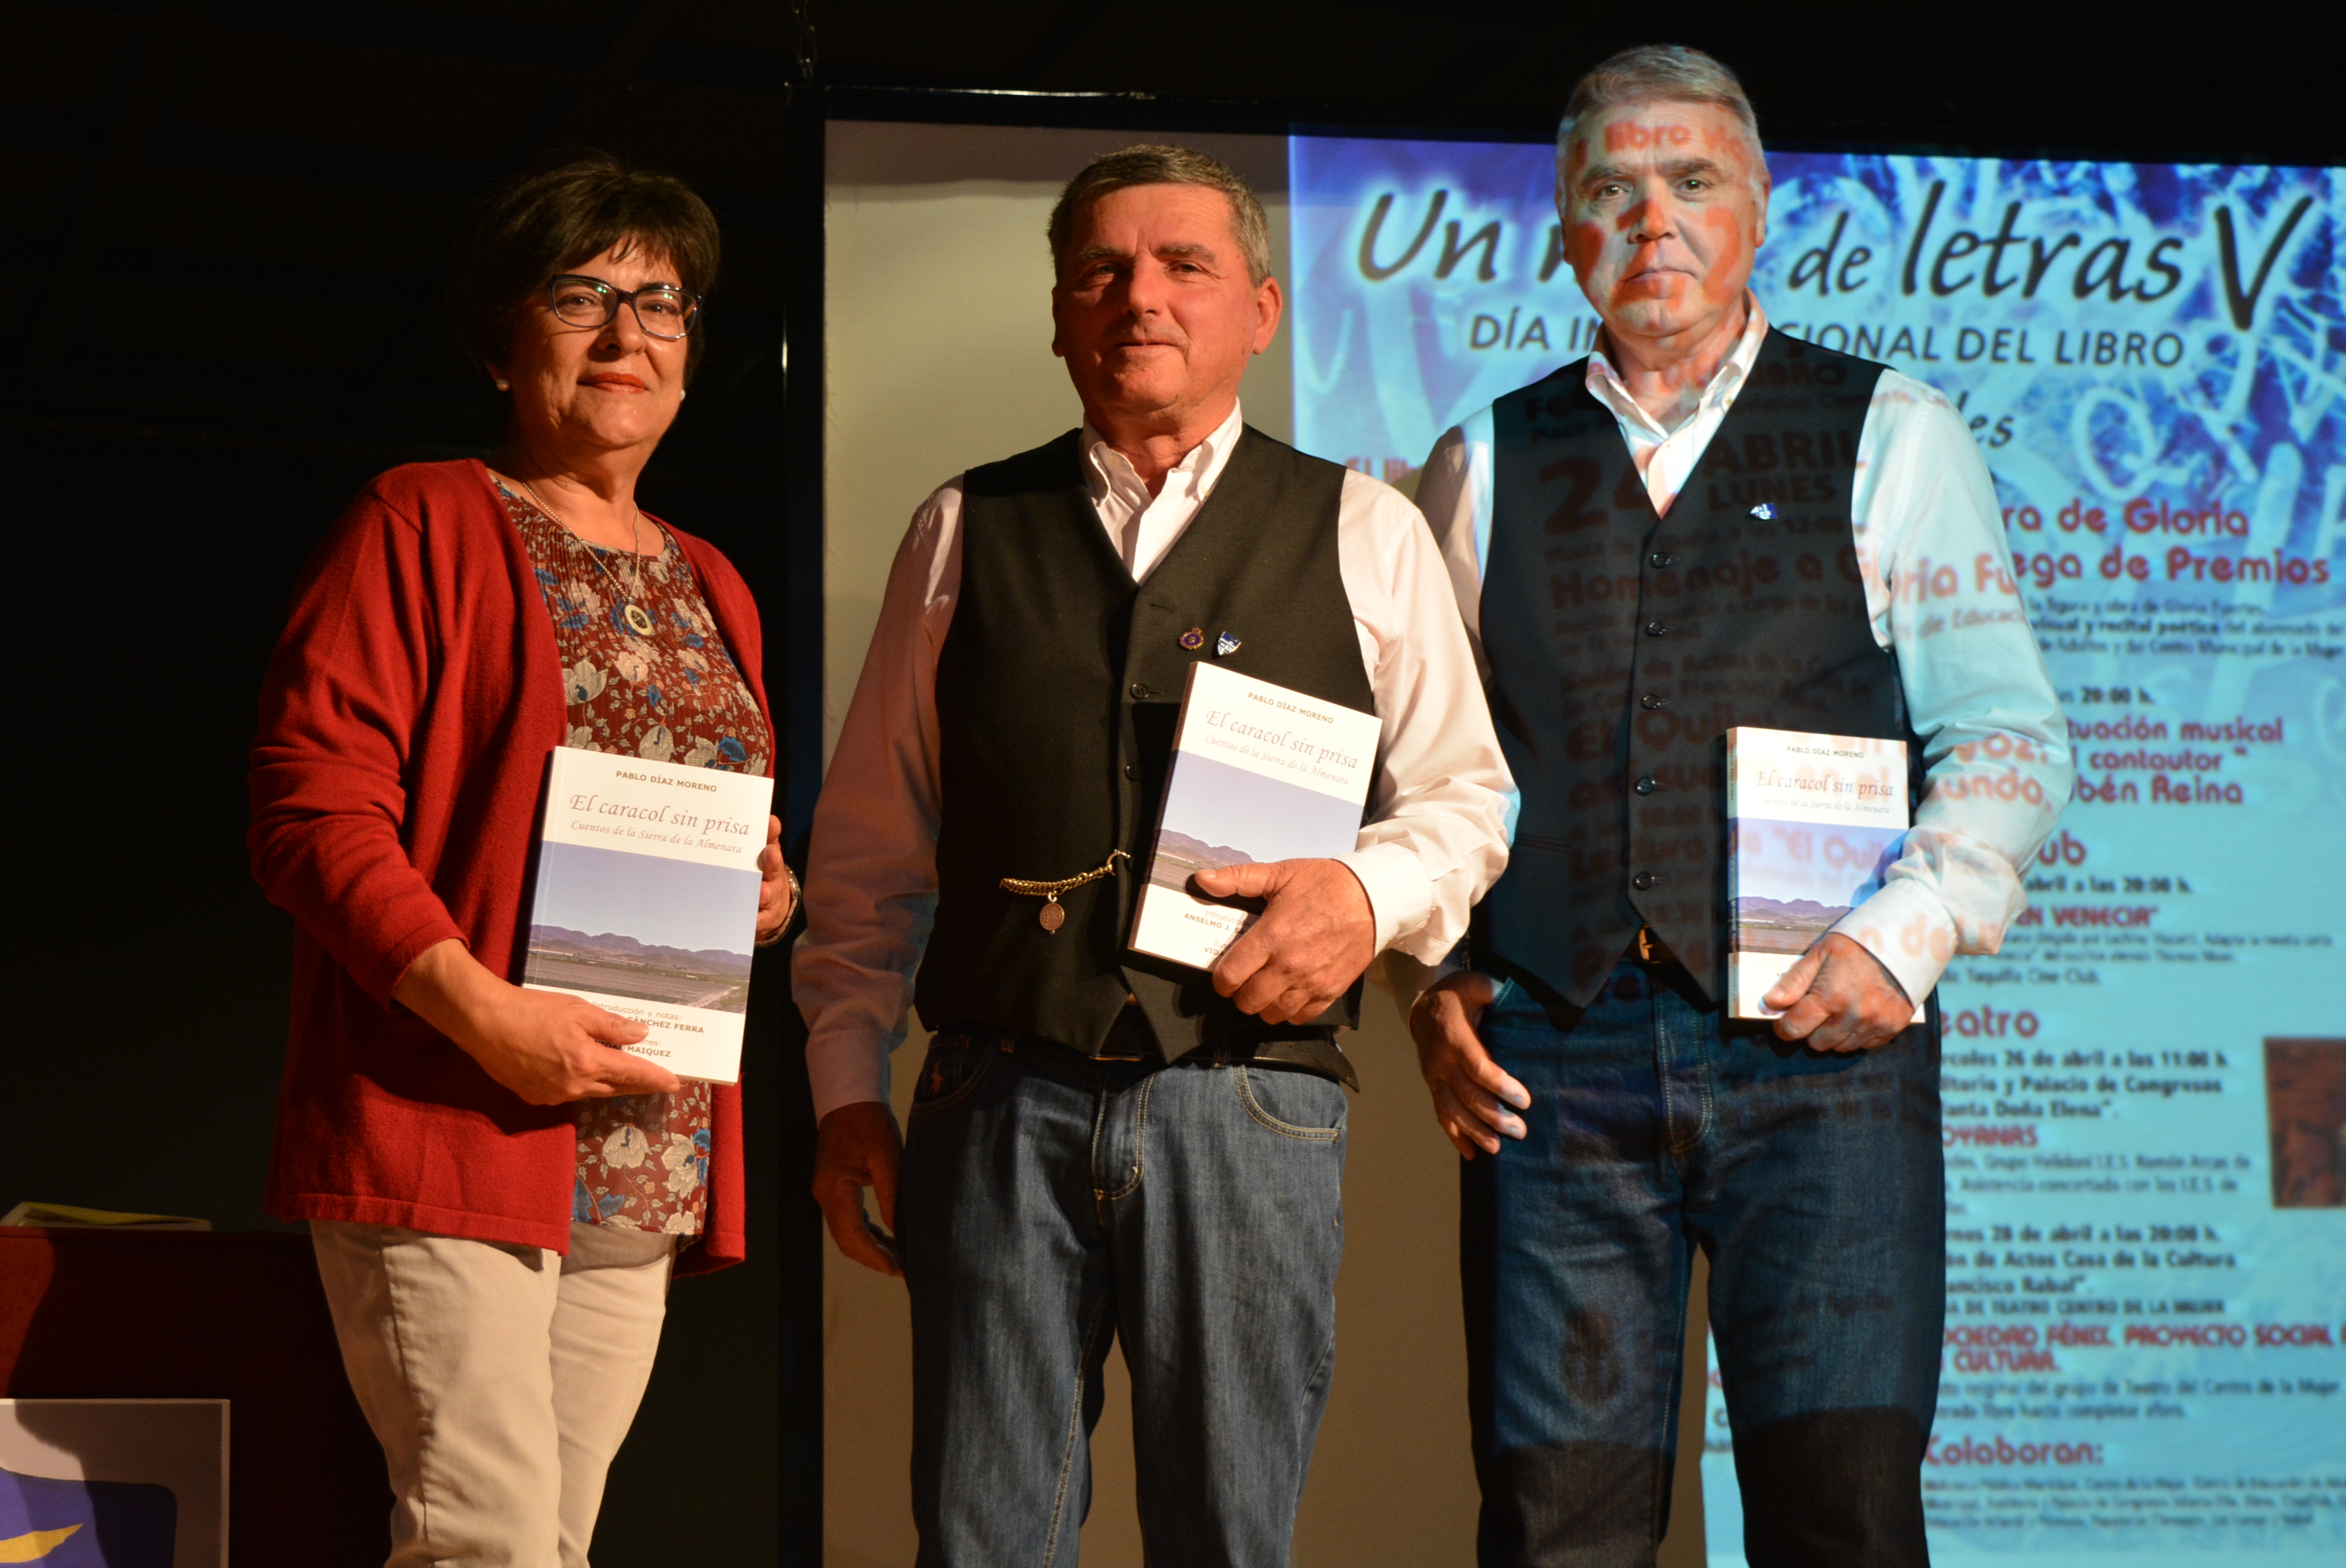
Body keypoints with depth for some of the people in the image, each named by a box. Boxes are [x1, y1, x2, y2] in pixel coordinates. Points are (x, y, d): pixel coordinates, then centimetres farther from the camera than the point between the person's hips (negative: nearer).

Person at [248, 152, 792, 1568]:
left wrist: (763, 898, 6)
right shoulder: (421, 526, 0)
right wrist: (481, 1011, -21)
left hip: (648, 1167, 7)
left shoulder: (712, 591, 21)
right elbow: (312, 801, -10)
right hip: (448, 1133, -7)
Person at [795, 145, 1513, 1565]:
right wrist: (848, 1084, 8)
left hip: (1251, 1096, 0)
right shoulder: (965, 534, 12)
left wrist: (1372, 892, -9)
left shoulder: (1364, 536, 9)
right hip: (1003, 1101, 1)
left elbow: (1467, 791, 12)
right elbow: (870, 842, 13)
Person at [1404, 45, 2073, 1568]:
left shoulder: (1890, 437, 10)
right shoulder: (1488, 464, 16)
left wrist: (1905, 936, -9)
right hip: (1552, 1054, 2)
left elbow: (2010, 735, 6)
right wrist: (1432, 983, 4)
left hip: (1818, 1044, -2)